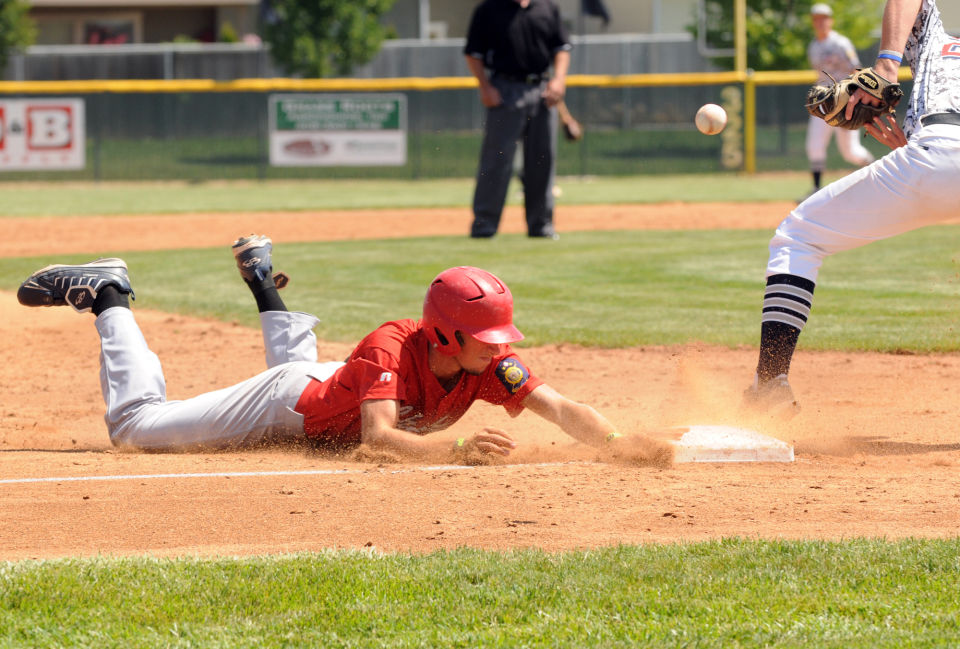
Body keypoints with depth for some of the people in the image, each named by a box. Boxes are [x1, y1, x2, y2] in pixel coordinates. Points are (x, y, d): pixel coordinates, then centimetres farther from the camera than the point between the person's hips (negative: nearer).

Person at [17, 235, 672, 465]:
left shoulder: (491, 363, -28)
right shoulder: (392, 347, -43)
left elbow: (562, 408, -36)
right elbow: (378, 437, -54)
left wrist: (617, 442, -55)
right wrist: (456, 449, -69)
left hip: (333, 391, 6)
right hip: (293, 407, -6)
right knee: (134, 424, -2)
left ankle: (262, 279, 61)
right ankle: (109, 298, 18)